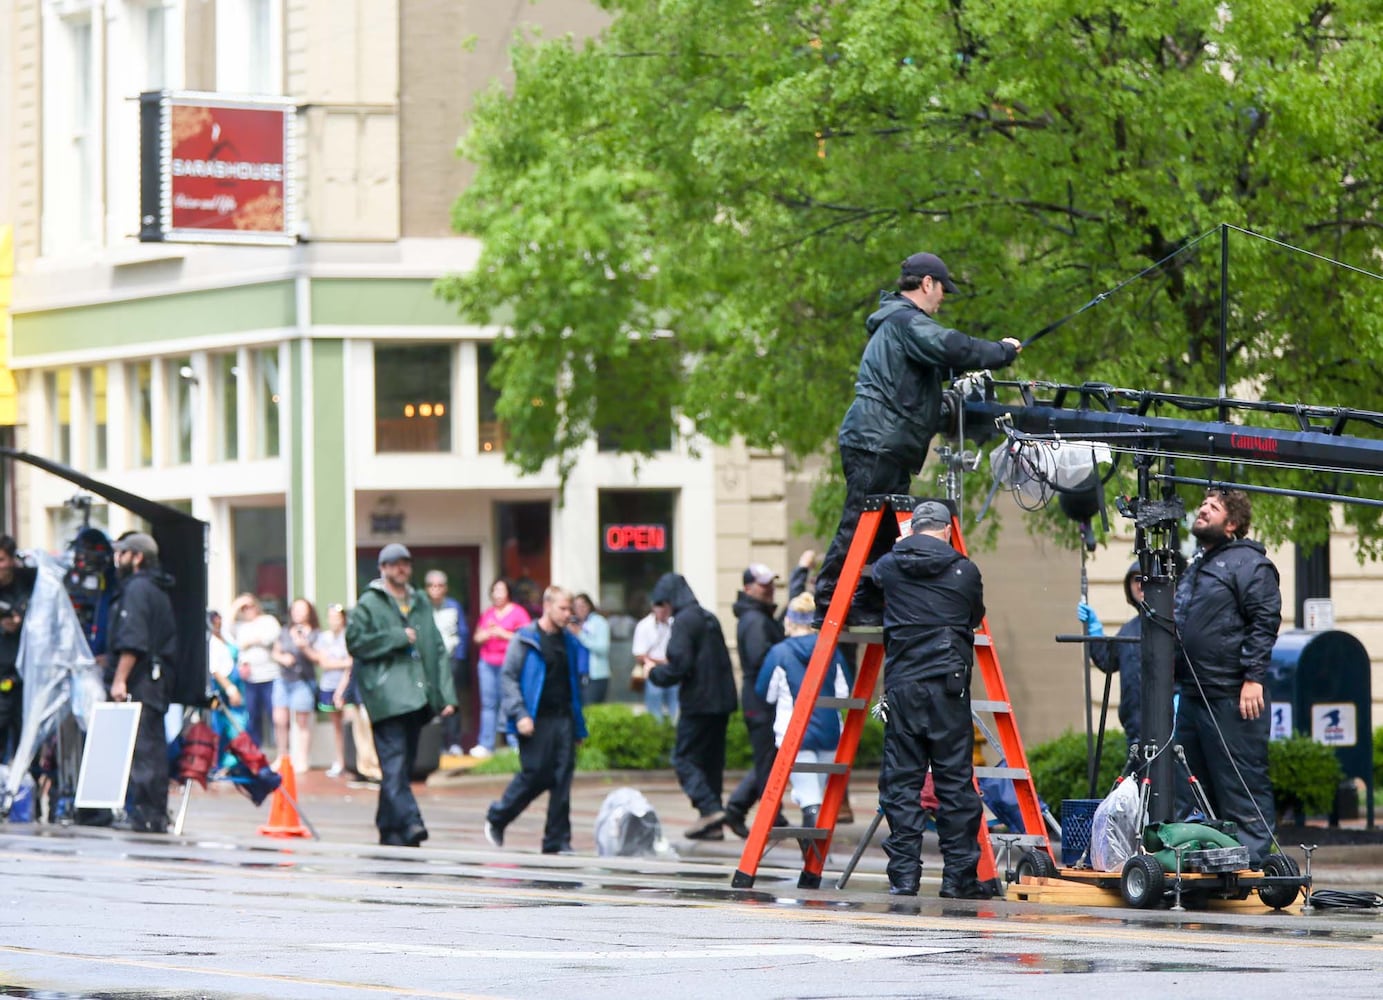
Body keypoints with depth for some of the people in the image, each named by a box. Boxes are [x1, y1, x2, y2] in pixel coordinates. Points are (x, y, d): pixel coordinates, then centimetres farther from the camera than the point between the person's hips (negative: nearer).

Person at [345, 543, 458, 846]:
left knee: (405, 763, 8)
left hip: (417, 695, 6)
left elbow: (437, 649, 16)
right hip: (386, 694, -6)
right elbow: (355, 641, -8)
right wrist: (398, 638, -9)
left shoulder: (421, 603, 18)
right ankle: (409, 822, -26)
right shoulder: (369, 604, 2)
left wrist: (446, 694, 8)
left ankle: (390, 828, 15)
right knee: (394, 763, -15)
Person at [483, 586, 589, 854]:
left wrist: (578, 726, 16)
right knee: (535, 775, -6)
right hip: (535, 721, -5)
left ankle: (557, 841, 2)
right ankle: (496, 818, 18)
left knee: (562, 777, -2)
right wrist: (520, 714, -16)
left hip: (563, 718, 5)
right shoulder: (525, 639, -3)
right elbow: (508, 678, -6)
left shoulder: (569, 642, 14)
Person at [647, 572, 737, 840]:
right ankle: (714, 826, 11)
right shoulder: (709, 618, 16)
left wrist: (655, 673, 1)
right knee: (711, 761, 12)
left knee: (684, 758, -3)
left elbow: (680, 665, -17)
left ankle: (709, 808, -19)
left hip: (698, 703, -8)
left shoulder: (684, 621, -10)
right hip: (721, 702, 8)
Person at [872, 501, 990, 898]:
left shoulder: (889, 567, 4)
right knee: (955, 782, 2)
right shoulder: (964, 571, 1)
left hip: (901, 685, 1)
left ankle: (903, 875, 0)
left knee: (900, 781, 4)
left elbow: (875, 577, 27)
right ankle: (959, 876, 2)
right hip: (948, 685, -1)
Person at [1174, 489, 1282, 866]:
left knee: (1242, 784, -7)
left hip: (1232, 697, -10)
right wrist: (1175, 680, 23)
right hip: (1192, 695, 10)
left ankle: (1251, 859, -5)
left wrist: (1254, 678, -20)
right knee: (1188, 787, 12)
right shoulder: (1195, 567, 22)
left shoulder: (1249, 563, -6)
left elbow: (1265, 622, -13)